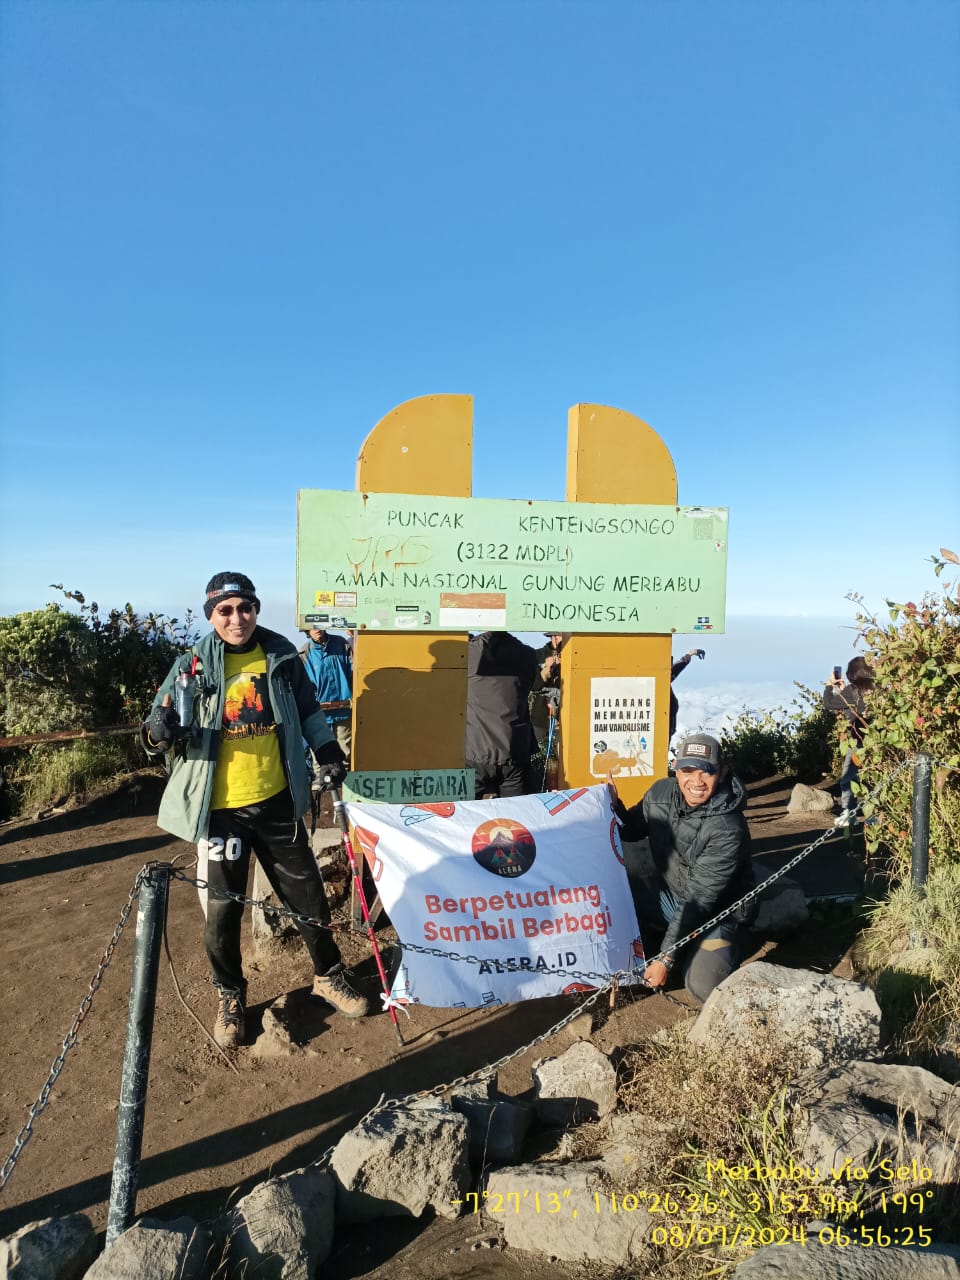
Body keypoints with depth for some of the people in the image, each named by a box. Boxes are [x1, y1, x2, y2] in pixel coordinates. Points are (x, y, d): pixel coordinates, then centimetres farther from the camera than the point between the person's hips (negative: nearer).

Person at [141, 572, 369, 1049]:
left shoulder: (282, 658, 0)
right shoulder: (193, 667, -6)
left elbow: (308, 712, 13)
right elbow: (159, 727, -7)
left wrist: (329, 754, 5)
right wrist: (159, 732, -29)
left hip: (276, 802, 2)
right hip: (219, 808, -1)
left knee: (307, 892, 12)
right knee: (222, 907, 8)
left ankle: (328, 975, 34)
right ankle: (230, 997, 32)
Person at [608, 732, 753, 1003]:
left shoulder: (728, 829, -28)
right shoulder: (661, 793, -10)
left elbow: (700, 900, -27)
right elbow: (633, 830, 8)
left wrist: (666, 959, -27)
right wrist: (614, 805, -14)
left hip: (715, 913, -5)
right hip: (667, 897, 5)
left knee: (704, 986, -27)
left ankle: (723, 949, 6)